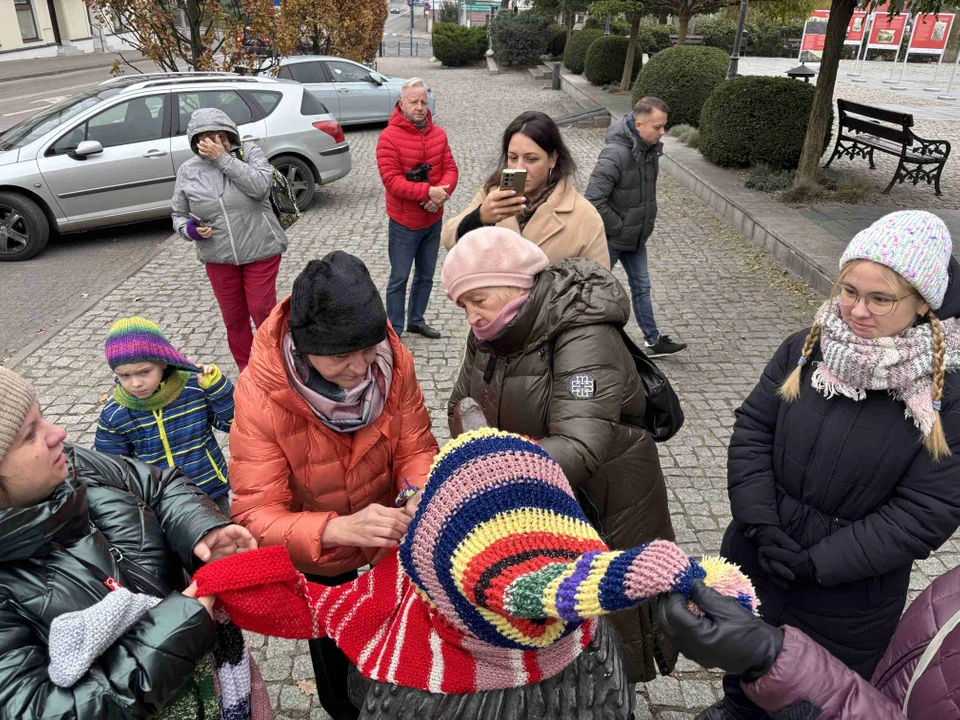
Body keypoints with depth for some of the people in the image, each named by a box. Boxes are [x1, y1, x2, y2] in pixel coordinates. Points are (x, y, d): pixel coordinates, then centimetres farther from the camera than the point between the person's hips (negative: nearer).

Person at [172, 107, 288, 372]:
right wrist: (191, 229, -12)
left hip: (260, 251, -3)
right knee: (233, 317, 12)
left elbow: (260, 185, -24)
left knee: (262, 311, 2)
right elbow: (179, 216, 11)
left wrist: (223, 158, -22)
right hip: (218, 257, 3)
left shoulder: (249, 152, -5)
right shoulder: (187, 171, 2)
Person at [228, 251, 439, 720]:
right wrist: (338, 529, -54)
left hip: (385, 541, 3)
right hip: (316, 558, -2)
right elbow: (256, 516, -36)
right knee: (334, 648, 27)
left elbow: (415, 448, -17)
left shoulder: (393, 362, -26)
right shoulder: (260, 397, -35)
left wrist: (420, 492, -40)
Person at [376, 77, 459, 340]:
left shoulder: (438, 134, 3)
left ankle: (416, 320, 35)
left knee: (426, 276, 18)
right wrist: (427, 191, -29)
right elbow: (391, 180, -21)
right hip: (404, 222, -6)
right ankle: (395, 330, 15)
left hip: (433, 220, 6)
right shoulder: (389, 137, -14)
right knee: (399, 278, 4)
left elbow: (450, 169, 1)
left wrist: (442, 193, -20)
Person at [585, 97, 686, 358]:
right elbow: (593, 200, -31)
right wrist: (618, 227, -21)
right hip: (610, 239, -8)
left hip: (636, 237, 8)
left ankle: (654, 341, 29)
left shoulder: (651, 149, -1)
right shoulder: (615, 154, -28)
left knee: (641, 287, 17)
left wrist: (646, 222, 9)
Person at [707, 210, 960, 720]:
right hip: (755, 557, 4)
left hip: (849, 594, -3)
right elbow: (752, 430, -5)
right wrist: (761, 523, -15)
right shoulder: (807, 348, -9)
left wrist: (818, 563, -19)